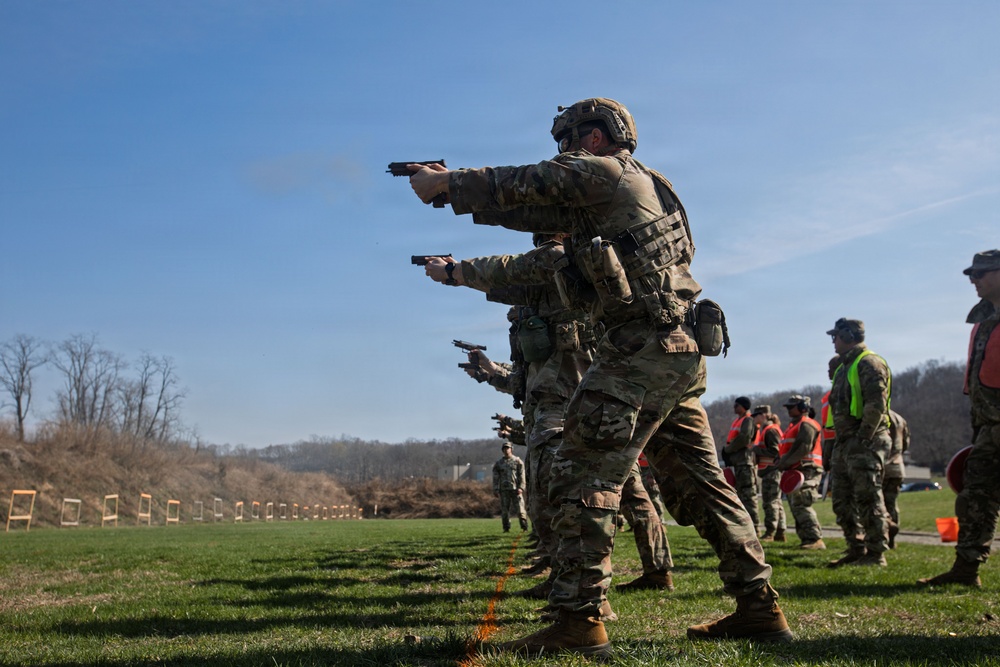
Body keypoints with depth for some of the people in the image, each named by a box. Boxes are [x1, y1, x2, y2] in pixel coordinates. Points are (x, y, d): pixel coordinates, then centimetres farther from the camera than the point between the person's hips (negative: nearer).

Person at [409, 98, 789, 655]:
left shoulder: (602, 171, -2)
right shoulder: (633, 187, 25)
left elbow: (517, 185, -3)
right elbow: (536, 214, 26)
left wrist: (441, 182, 12)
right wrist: (456, 192, 23)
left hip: (642, 348, -10)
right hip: (684, 352, 10)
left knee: (584, 475, -8)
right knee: (702, 481, 12)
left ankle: (579, 621, -8)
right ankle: (760, 608, 16)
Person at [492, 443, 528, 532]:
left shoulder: (518, 461, 6)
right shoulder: (498, 462, 12)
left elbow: (522, 475, 1)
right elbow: (495, 477, 10)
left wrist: (521, 487, -10)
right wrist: (495, 490, 2)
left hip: (516, 489, -2)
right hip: (504, 490, 2)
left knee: (520, 509, -6)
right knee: (504, 510, 2)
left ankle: (525, 527, -2)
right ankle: (506, 528, 9)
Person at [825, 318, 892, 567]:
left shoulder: (869, 363, -9)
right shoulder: (844, 367, 22)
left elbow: (876, 404, -19)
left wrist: (863, 439, -22)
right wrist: (840, 441, 15)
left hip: (865, 443, -10)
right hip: (846, 444, 10)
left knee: (867, 498, -8)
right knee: (843, 500, 11)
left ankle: (876, 554, -2)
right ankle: (857, 550, 18)